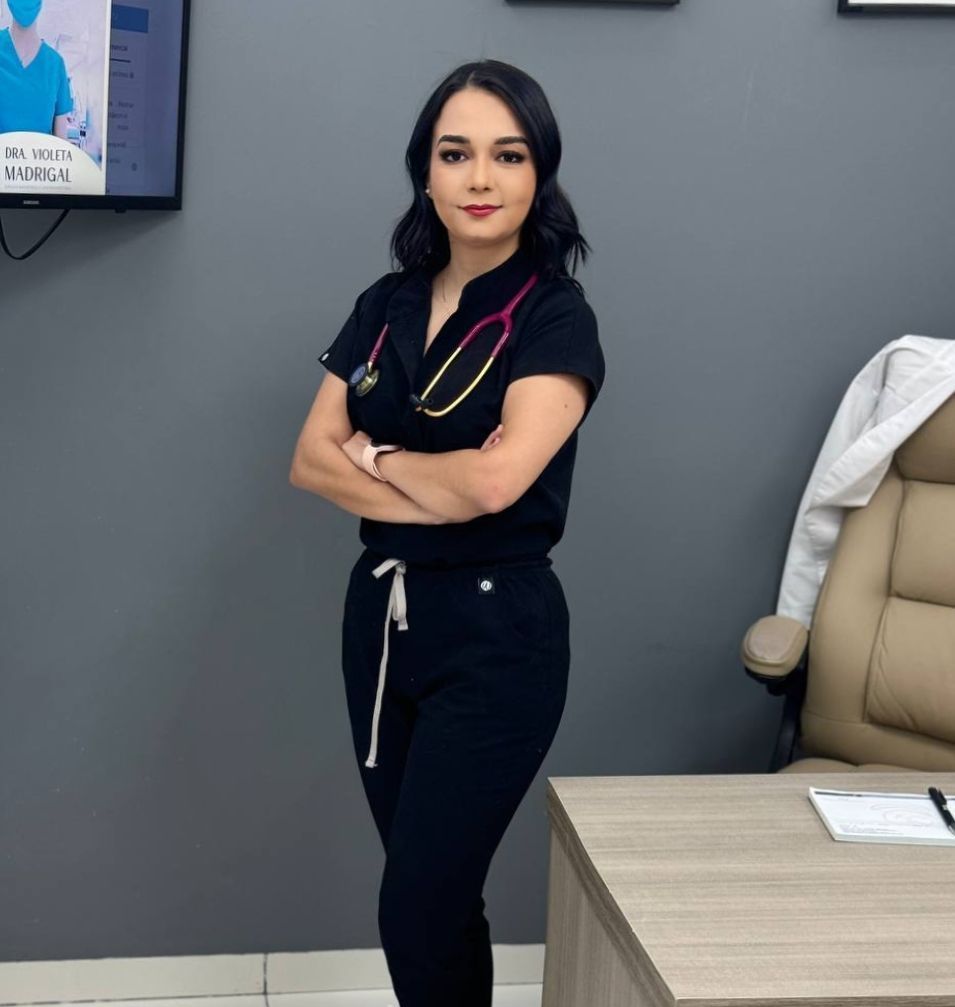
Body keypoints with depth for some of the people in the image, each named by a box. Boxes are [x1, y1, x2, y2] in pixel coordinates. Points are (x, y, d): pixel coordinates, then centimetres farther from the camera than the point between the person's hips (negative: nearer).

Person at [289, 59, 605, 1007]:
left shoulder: (557, 319, -9)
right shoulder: (384, 306, 8)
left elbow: (498, 479, -22)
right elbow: (310, 460, 1)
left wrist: (374, 453, -5)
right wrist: (442, 492, -14)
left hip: (495, 634, -6)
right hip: (380, 612, 6)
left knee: (417, 911, -4)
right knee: (435, 891, 14)